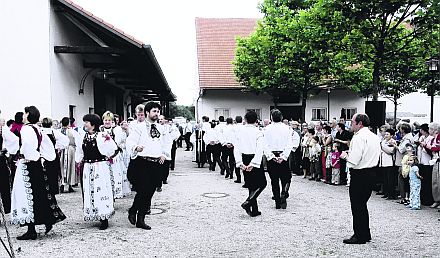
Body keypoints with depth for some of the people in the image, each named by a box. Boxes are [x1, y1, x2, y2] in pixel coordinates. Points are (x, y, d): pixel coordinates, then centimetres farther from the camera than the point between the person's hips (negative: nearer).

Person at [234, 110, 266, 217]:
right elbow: (259, 150, -17)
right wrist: (253, 164, -17)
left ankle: (254, 210, 18)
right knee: (262, 183, 9)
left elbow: (236, 148, -2)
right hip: (254, 159, -5)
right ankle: (248, 202, -9)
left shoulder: (240, 131, 3)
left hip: (244, 160, 5)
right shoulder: (258, 132, -8)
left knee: (251, 185, 14)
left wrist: (240, 163, -4)